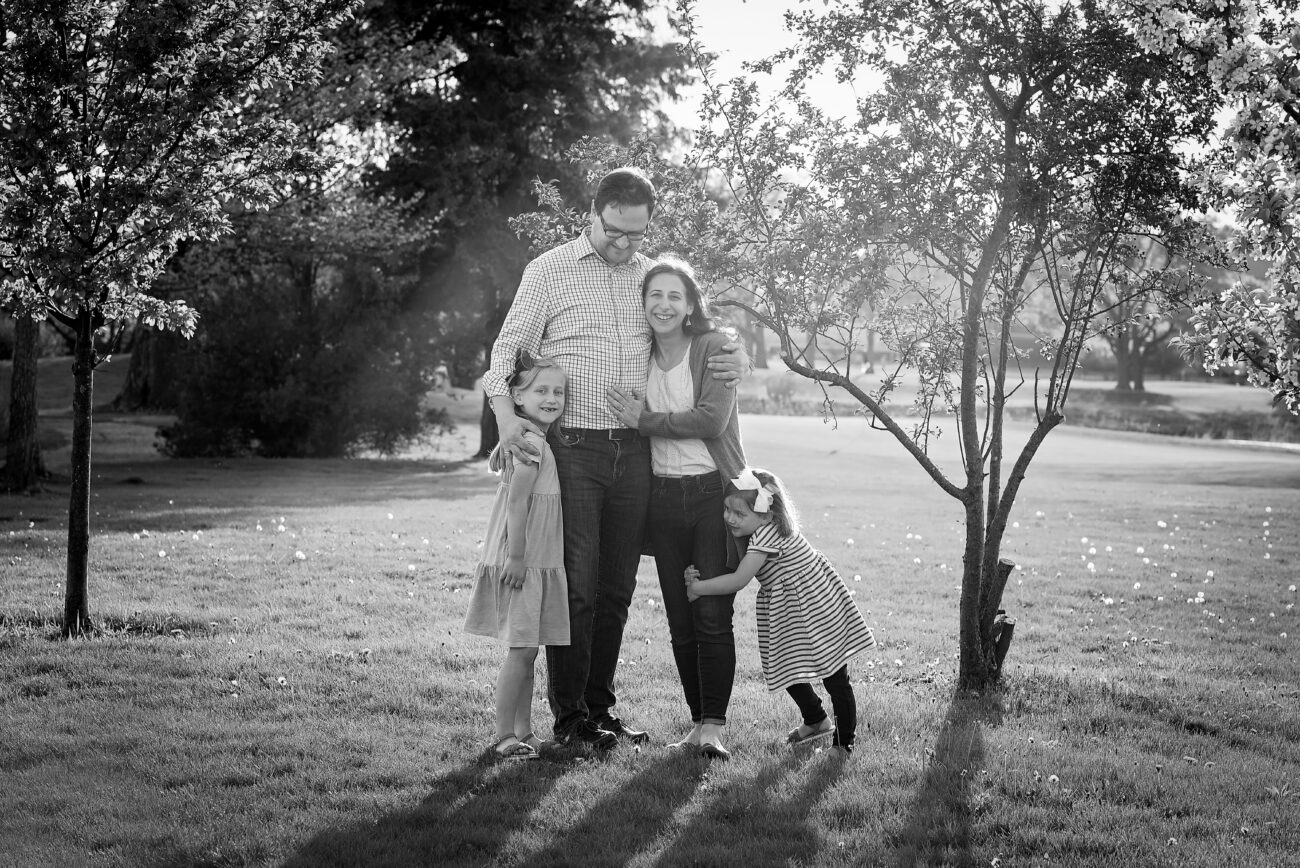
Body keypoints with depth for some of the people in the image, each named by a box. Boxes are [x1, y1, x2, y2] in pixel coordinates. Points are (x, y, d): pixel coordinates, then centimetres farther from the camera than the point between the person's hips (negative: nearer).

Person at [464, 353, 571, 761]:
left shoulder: (535, 442, 15)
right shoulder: (531, 443, -16)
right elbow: (517, 502, -21)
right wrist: (517, 557, -23)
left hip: (539, 563, 10)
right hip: (521, 563, -10)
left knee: (527, 651, 13)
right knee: (521, 651, -6)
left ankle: (523, 732, 19)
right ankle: (503, 736, -1)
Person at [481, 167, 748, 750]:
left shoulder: (653, 275, 14)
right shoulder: (549, 271, 1)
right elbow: (508, 348, -1)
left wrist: (735, 361, 2)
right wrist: (506, 415, -19)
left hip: (634, 452, 4)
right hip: (572, 448, -4)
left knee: (617, 587, 9)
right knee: (576, 585, -6)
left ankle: (600, 708, 19)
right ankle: (568, 717, 3)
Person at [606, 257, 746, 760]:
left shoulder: (713, 347, -5)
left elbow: (712, 419, -16)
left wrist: (645, 421, -12)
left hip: (715, 491, -4)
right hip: (663, 495, 5)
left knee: (713, 615, -9)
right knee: (680, 620, 5)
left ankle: (714, 728, -5)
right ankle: (698, 722, 13)